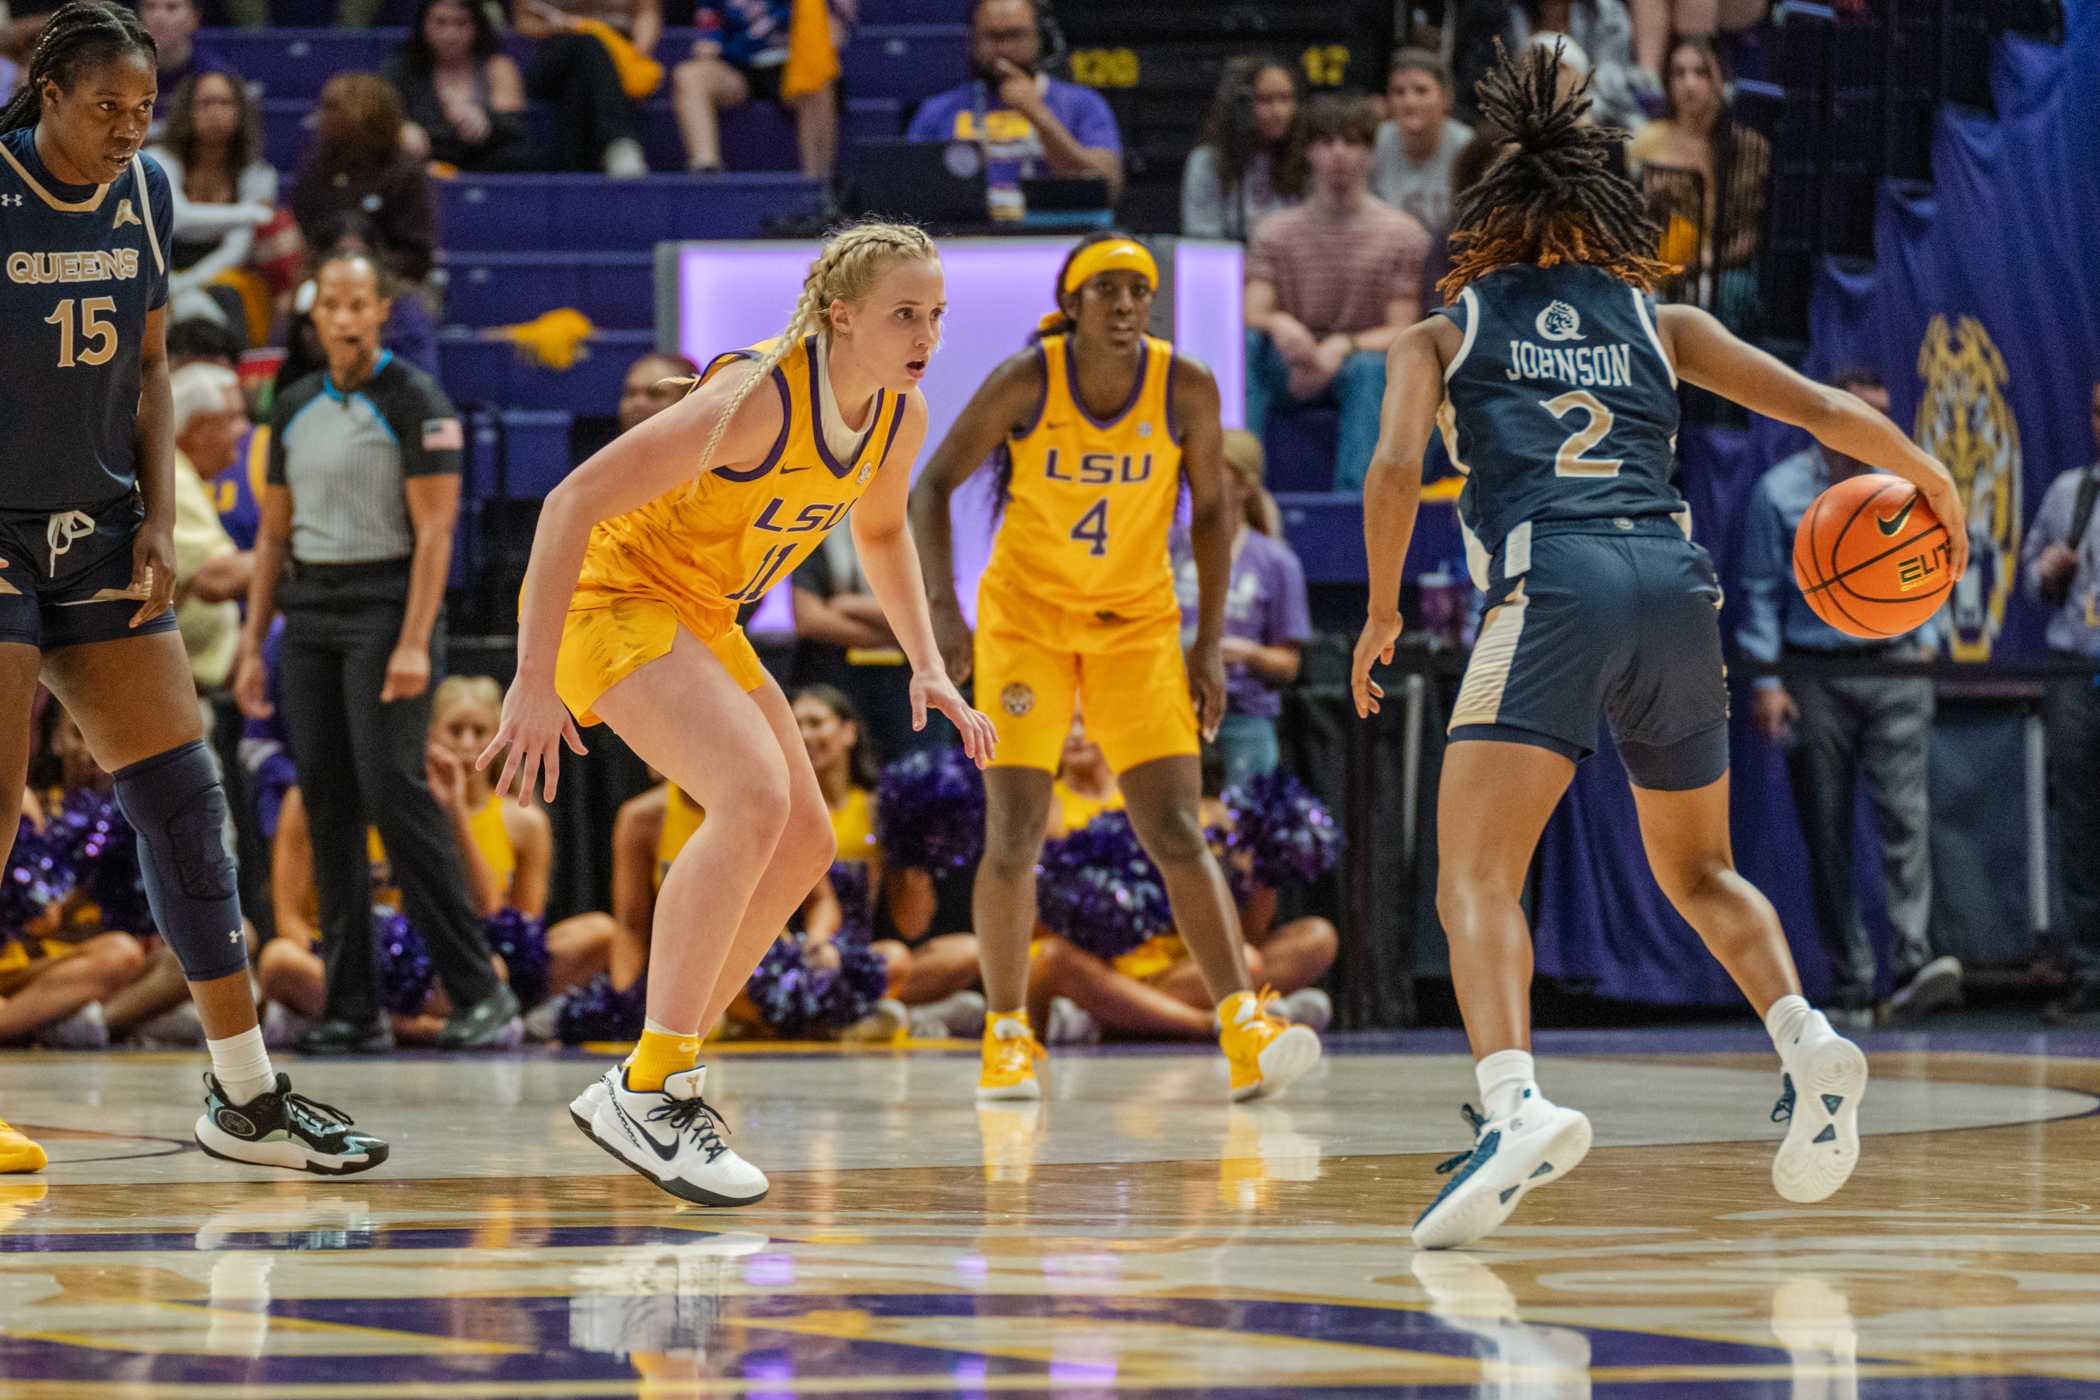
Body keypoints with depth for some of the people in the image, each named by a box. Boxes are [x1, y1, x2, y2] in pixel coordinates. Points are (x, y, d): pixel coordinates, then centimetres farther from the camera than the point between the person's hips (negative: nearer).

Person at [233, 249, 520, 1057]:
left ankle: (480, 995, -13)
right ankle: (353, 1011, 5)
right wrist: (252, 646, 11)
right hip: (309, 611, 7)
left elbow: (434, 531, -11)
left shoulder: (415, 401, -5)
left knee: (393, 792, -16)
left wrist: (414, 645, -19)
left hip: (384, 603, -6)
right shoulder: (295, 408, 14)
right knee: (327, 806, 3)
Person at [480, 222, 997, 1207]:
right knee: (756, 798, -27)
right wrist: (533, 682, -31)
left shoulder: (899, 415, -4)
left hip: (698, 619, 9)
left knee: (803, 843, 8)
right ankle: (649, 1090, -23)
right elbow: (571, 503, -29)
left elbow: (880, 530, 19)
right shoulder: (758, 397, -29)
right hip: (607, 594, -9)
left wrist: (927, 667, 8)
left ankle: (658, 1082, 16)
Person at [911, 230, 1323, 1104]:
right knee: (1014, 836, -6)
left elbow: (1209, 511, 1)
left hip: (1137, 623, 1)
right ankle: (1007, 1036, 9)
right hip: (1025, 615, -1)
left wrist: (1210, 644, -2)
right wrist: (943, 608, -21)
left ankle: (1245, 1032, -16)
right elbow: (934, 485, -9)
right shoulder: (1024, 383, -15)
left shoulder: (1187, 391, -11)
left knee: (1177, 833, -10)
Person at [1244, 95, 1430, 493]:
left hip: (1363, 361, -2)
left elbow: (1402, 333, -6)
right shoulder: (1276, 232, 10)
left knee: (1369, 367, -37)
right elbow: (1250, 314, -3)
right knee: (1244, 345, -30)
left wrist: (1343, 347, -27)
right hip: (1293, 370, 2)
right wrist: (1278, 323, -30)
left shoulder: (1403, 235, 3)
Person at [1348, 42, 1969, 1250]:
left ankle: (1516, 1105, -37)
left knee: (1475, 879, -12)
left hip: (1552, 586, -4)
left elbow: (1395, 471, 3)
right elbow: (1820, 408, 17)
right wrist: (1932, 480, 32)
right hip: (1675, 584, 4)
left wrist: (1382, 615, 16)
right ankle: (1809, 1044, 1)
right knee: (1699, 871, 25)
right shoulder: (1660, 323, 24)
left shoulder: (1445, 334, 19)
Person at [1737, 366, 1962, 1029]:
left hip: (1894, 672, 1)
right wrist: (1766, 680, -5)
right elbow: (1760, 592, 2)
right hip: (1816, 680, -1)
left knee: (1905, 813, -16)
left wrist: (1926, 641, 9)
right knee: (1827, 838, 1)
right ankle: (1850, 988, 6)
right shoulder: (1780, 493, 2)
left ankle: (1915, 963, -26)